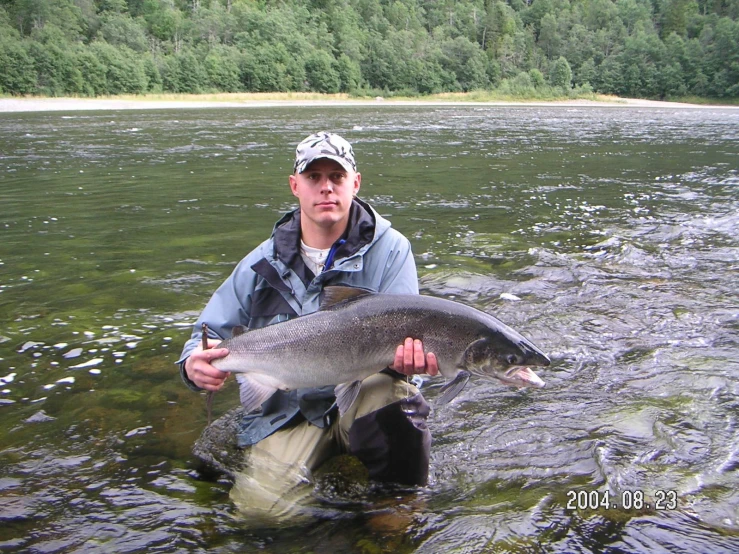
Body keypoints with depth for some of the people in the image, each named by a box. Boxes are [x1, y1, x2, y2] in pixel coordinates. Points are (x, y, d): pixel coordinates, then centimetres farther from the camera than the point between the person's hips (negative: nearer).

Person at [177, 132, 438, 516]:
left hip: (363, 394, -1)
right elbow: (211, 332, 5)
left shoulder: (389, 249, -4)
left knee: (395, 398, -34)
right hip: (287, 412, 2)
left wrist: (406, 355, -38)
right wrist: (195, 363, -20)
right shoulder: (263, 262, 2)